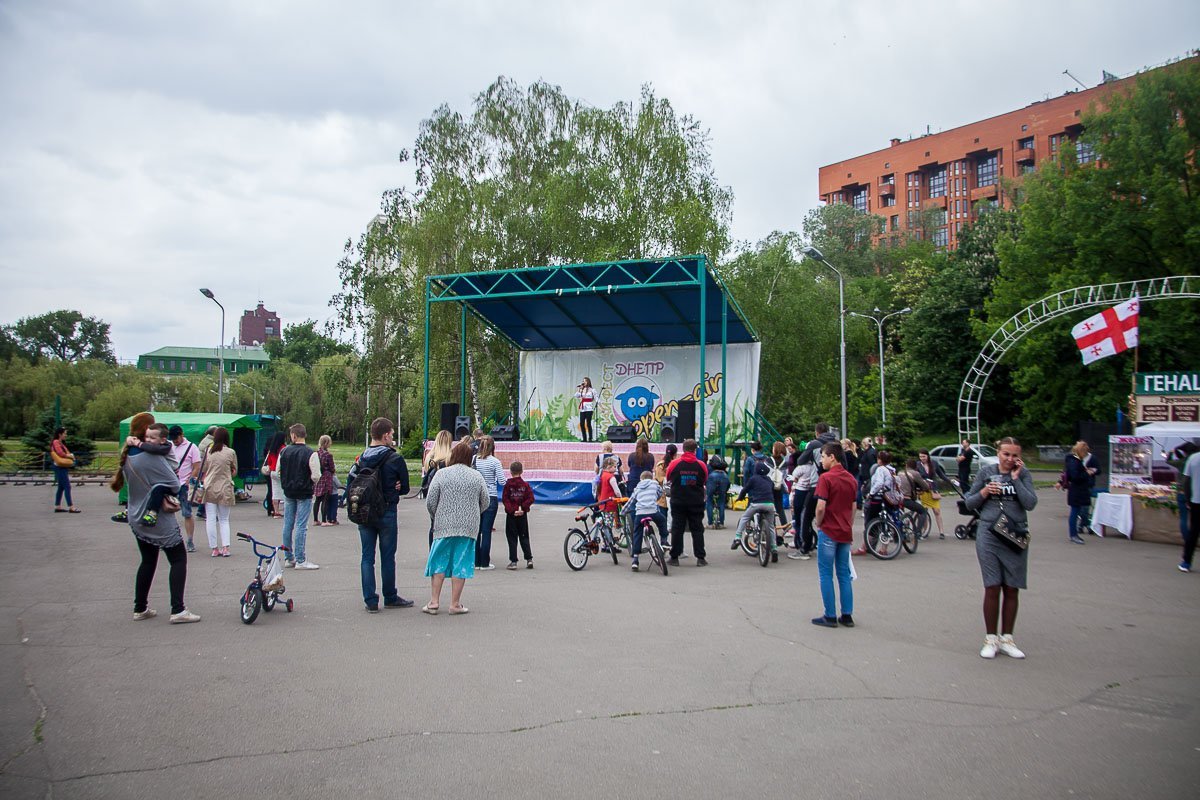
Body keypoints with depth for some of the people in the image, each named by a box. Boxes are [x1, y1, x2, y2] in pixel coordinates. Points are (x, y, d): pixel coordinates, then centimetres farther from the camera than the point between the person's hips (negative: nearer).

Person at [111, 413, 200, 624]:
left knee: (148, 561, 20)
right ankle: (178, 610, -5)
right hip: (159, 520, -8)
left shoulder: (128, 456, 3)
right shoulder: (153, 458, -22)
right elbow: (174, 484, -21)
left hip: (137, 519, 8)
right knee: (178, 559, 0)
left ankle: (140, 608, 23)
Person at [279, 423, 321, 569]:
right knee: (301, 527, -3)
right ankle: (300, 560, -1)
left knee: (288, 525, 11)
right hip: (304, 493, -5)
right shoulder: (310, 453, -15)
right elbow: (316, 476, -16)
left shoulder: (284, 451, 0)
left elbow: (277, 472, 6)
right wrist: (312, 483, 6)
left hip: (288, 493, 5)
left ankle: (289, 558, 18)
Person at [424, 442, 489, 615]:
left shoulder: (441, 474, -2)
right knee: (460, 564, 4)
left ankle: (434, 602, 8)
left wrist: (436, 517, 15)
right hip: (469, 527, 1)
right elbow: (485, 502, 7)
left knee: (439, 562, 9)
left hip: (444, 526, -1)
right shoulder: (476, 476, 3)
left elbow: (430, 501, -3)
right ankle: (455, 604, 7)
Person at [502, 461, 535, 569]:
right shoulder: (525, 485, 1)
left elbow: (505, 499, -11)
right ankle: (529, 559, 5)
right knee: (524, 537, 11)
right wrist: (523, 509, -6)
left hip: (511, 515, -2)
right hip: (523, 515, 2)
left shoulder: (508, 484, -4)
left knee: (512, 538, 3)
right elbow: (530, 499, -6)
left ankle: (513, 561, 1)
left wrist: (512, 511, -12)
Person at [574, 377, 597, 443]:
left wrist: (594, 406, -9)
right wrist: (578, 389, -2)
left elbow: (596, 399, -1)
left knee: (588, 423, -8)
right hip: (582, 409, 5)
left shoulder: (592, 390, 0)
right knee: (581, 424, 0)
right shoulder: (581, 390, 13)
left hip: (589, 409, -5)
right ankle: (584, 438, 8)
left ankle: (590, 438, -1)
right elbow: (576, 396, 0)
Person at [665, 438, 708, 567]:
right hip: (696, 502, 0)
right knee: (697, 529, 6)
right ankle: (700, 558, 4)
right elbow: (705, 482, 10)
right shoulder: (701, 465, -5)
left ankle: (674, 557, 7)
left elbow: (668, 479, 9)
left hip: (678, 502, 0)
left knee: (677, 529, 6)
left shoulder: (674, 464, -8)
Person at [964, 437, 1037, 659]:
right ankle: (991, 639, 9)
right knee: (992, 587, -2)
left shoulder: (1023, 474, 2)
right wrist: (983, 493, -10)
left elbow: (1030, 503, -11)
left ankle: (1006, 639, 19)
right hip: (989, 535, -1)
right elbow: (968, 502, 8)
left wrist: (1016, 479, -11)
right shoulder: (986, 472, 2)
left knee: (1011, 589, 6)